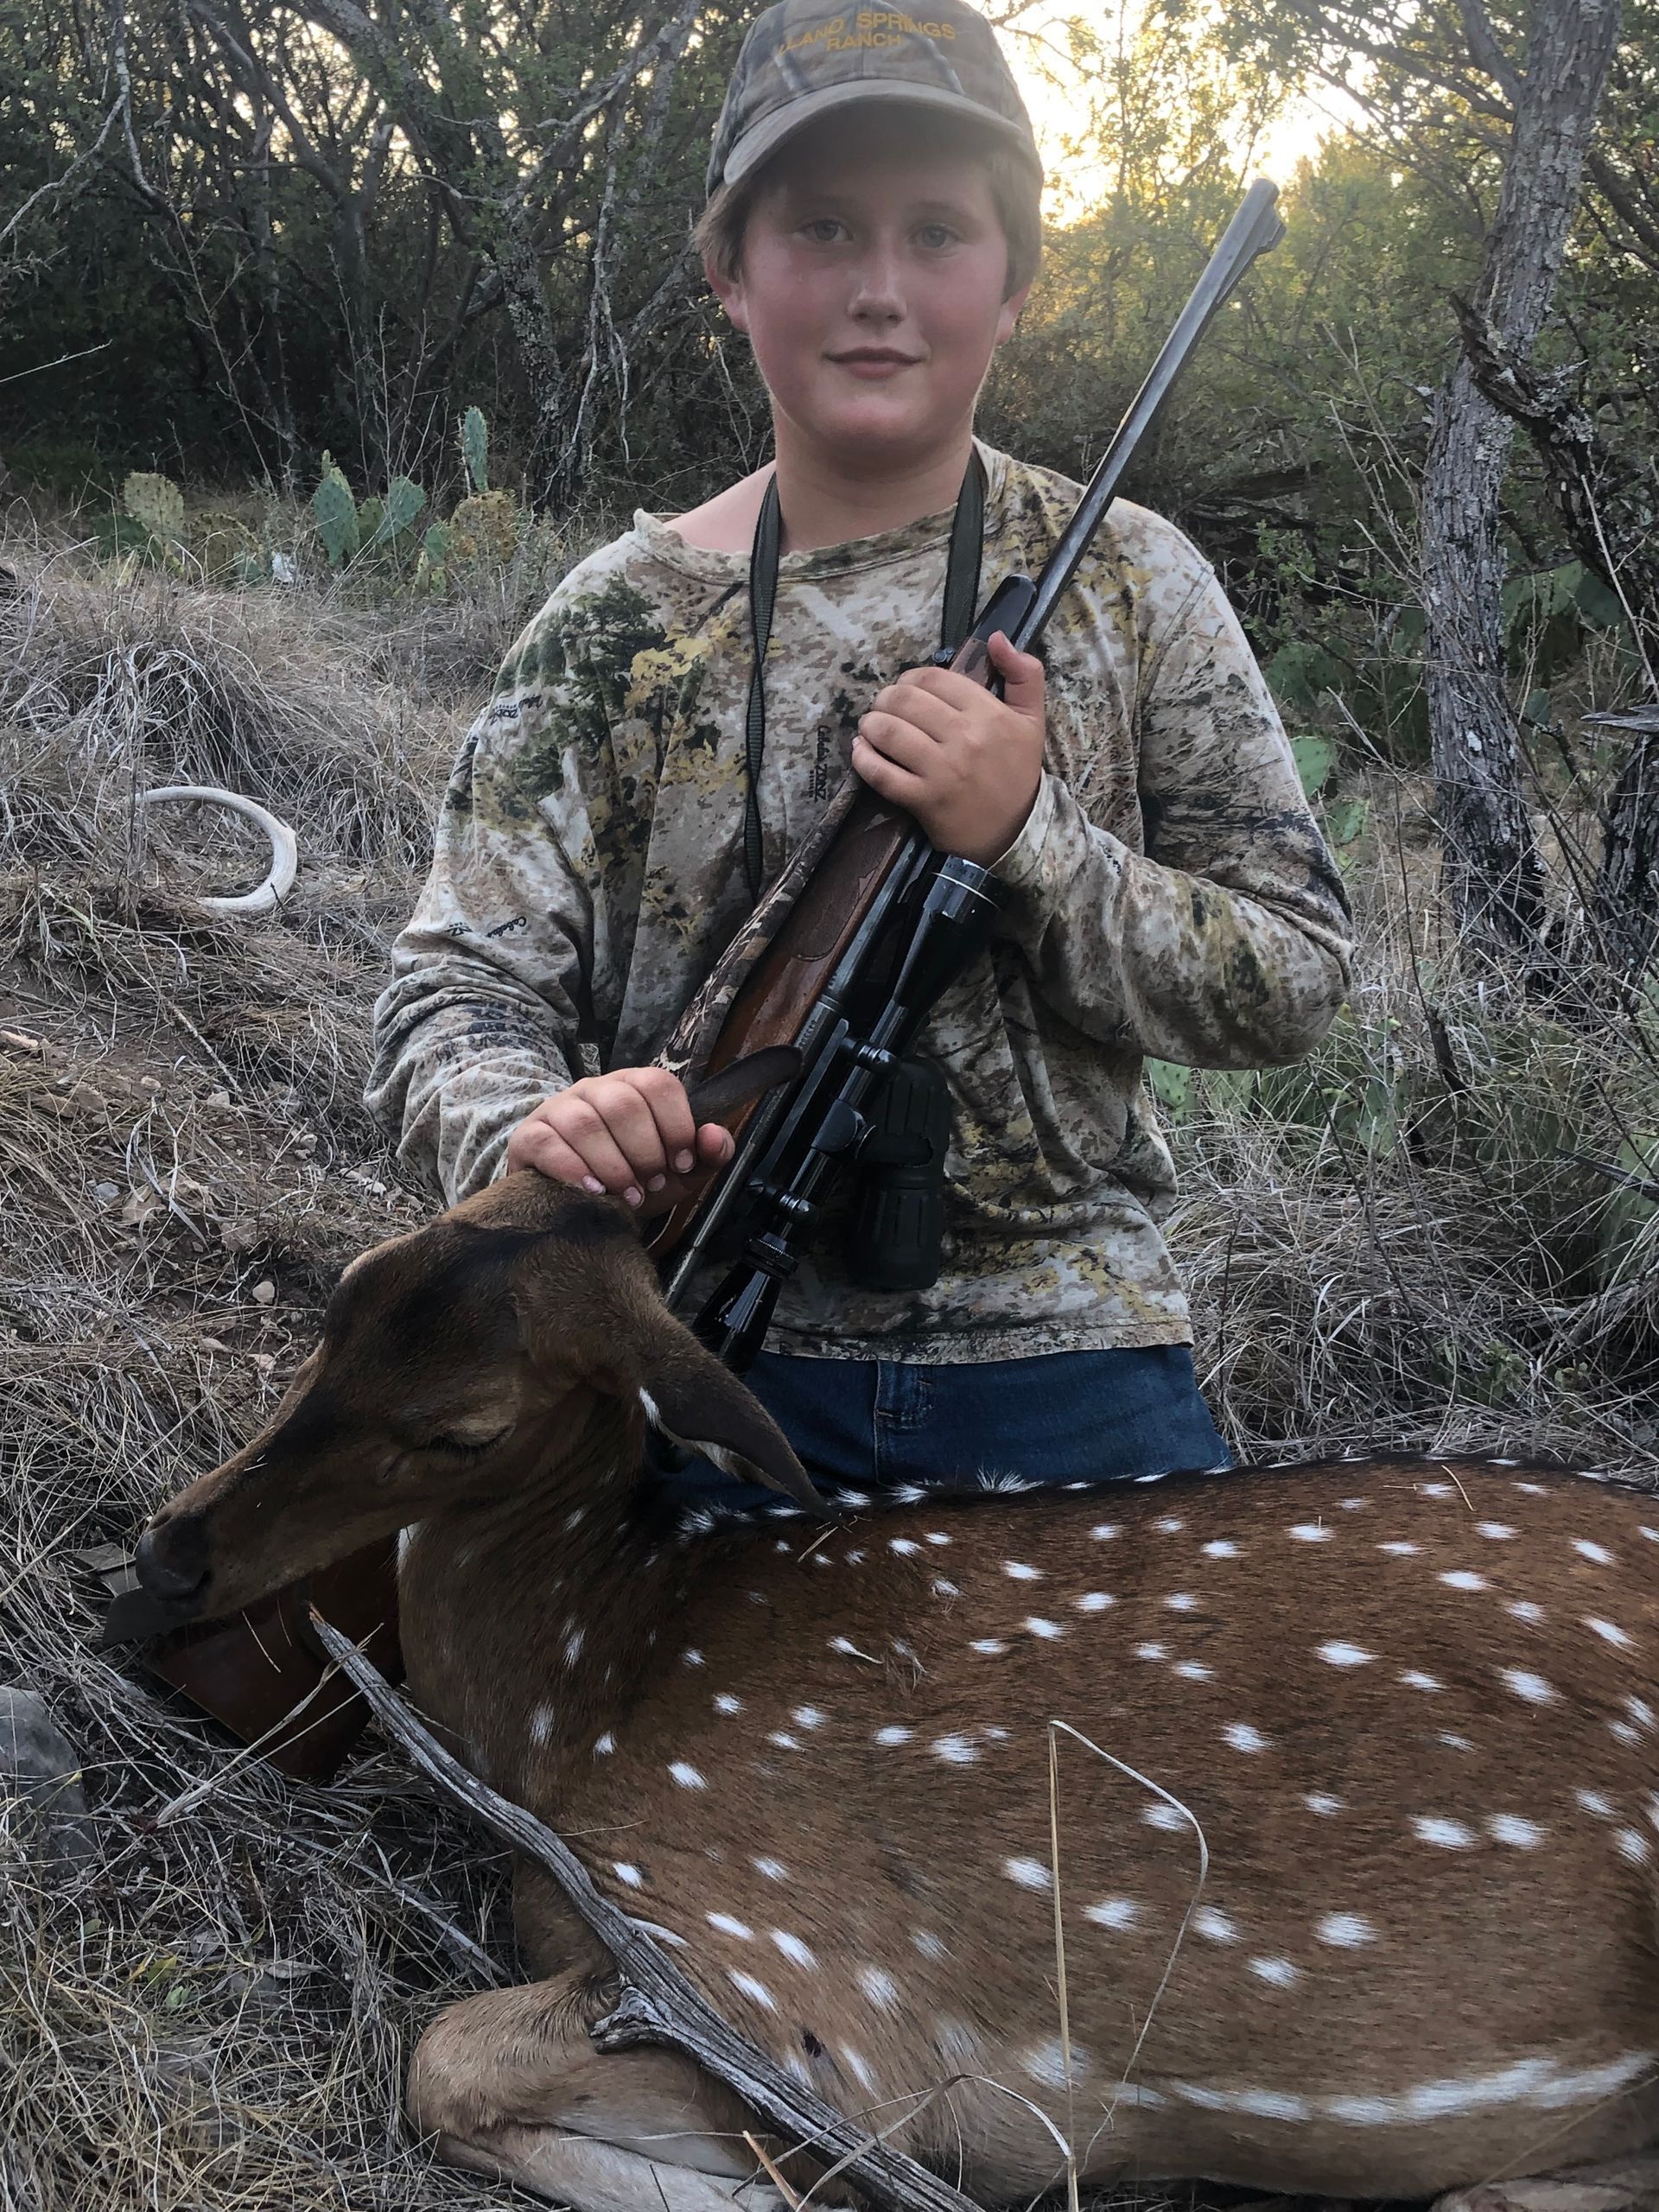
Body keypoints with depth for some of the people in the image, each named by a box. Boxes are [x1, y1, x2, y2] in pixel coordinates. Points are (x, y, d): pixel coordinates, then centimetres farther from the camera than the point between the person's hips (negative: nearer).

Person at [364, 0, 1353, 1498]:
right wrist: (530, 1133, -27)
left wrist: (1027, 836, -19)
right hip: (697, 1365, 0)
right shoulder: (624, 619, -2)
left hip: (1063, 1378, 1)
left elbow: (1295, 983, -4)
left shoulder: (1130, 586, -3)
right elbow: (451, 991, -5)